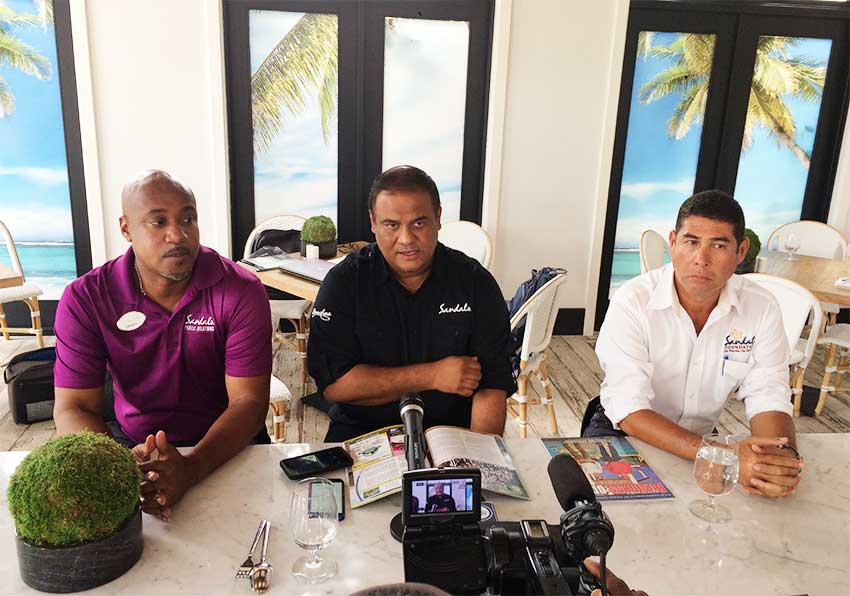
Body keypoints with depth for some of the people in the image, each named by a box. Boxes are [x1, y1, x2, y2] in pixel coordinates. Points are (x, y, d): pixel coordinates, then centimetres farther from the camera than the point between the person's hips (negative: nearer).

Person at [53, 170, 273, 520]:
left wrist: (191, 468, -35)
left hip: (226, 445, -1)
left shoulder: (241, 291, -13)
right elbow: (73, 408, -12)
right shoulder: (84, 299, -8)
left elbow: (249, 401, -17)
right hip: (131, 445, 2)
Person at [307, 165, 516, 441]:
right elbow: (334, 384, -12)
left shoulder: (476, 282, -2)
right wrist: (431, 376, -14)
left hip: (454, 430, 2)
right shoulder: (343, 282, -5)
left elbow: (492, 384, -6)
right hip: (362, 431, -1)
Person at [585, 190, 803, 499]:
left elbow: (768, 398, -8)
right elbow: (629, 411, -27)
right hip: (621, 433, -5)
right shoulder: (632, 302, -20)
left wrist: (782, 456, -32)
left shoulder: (762, 308, -7)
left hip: (703, 438, 5)